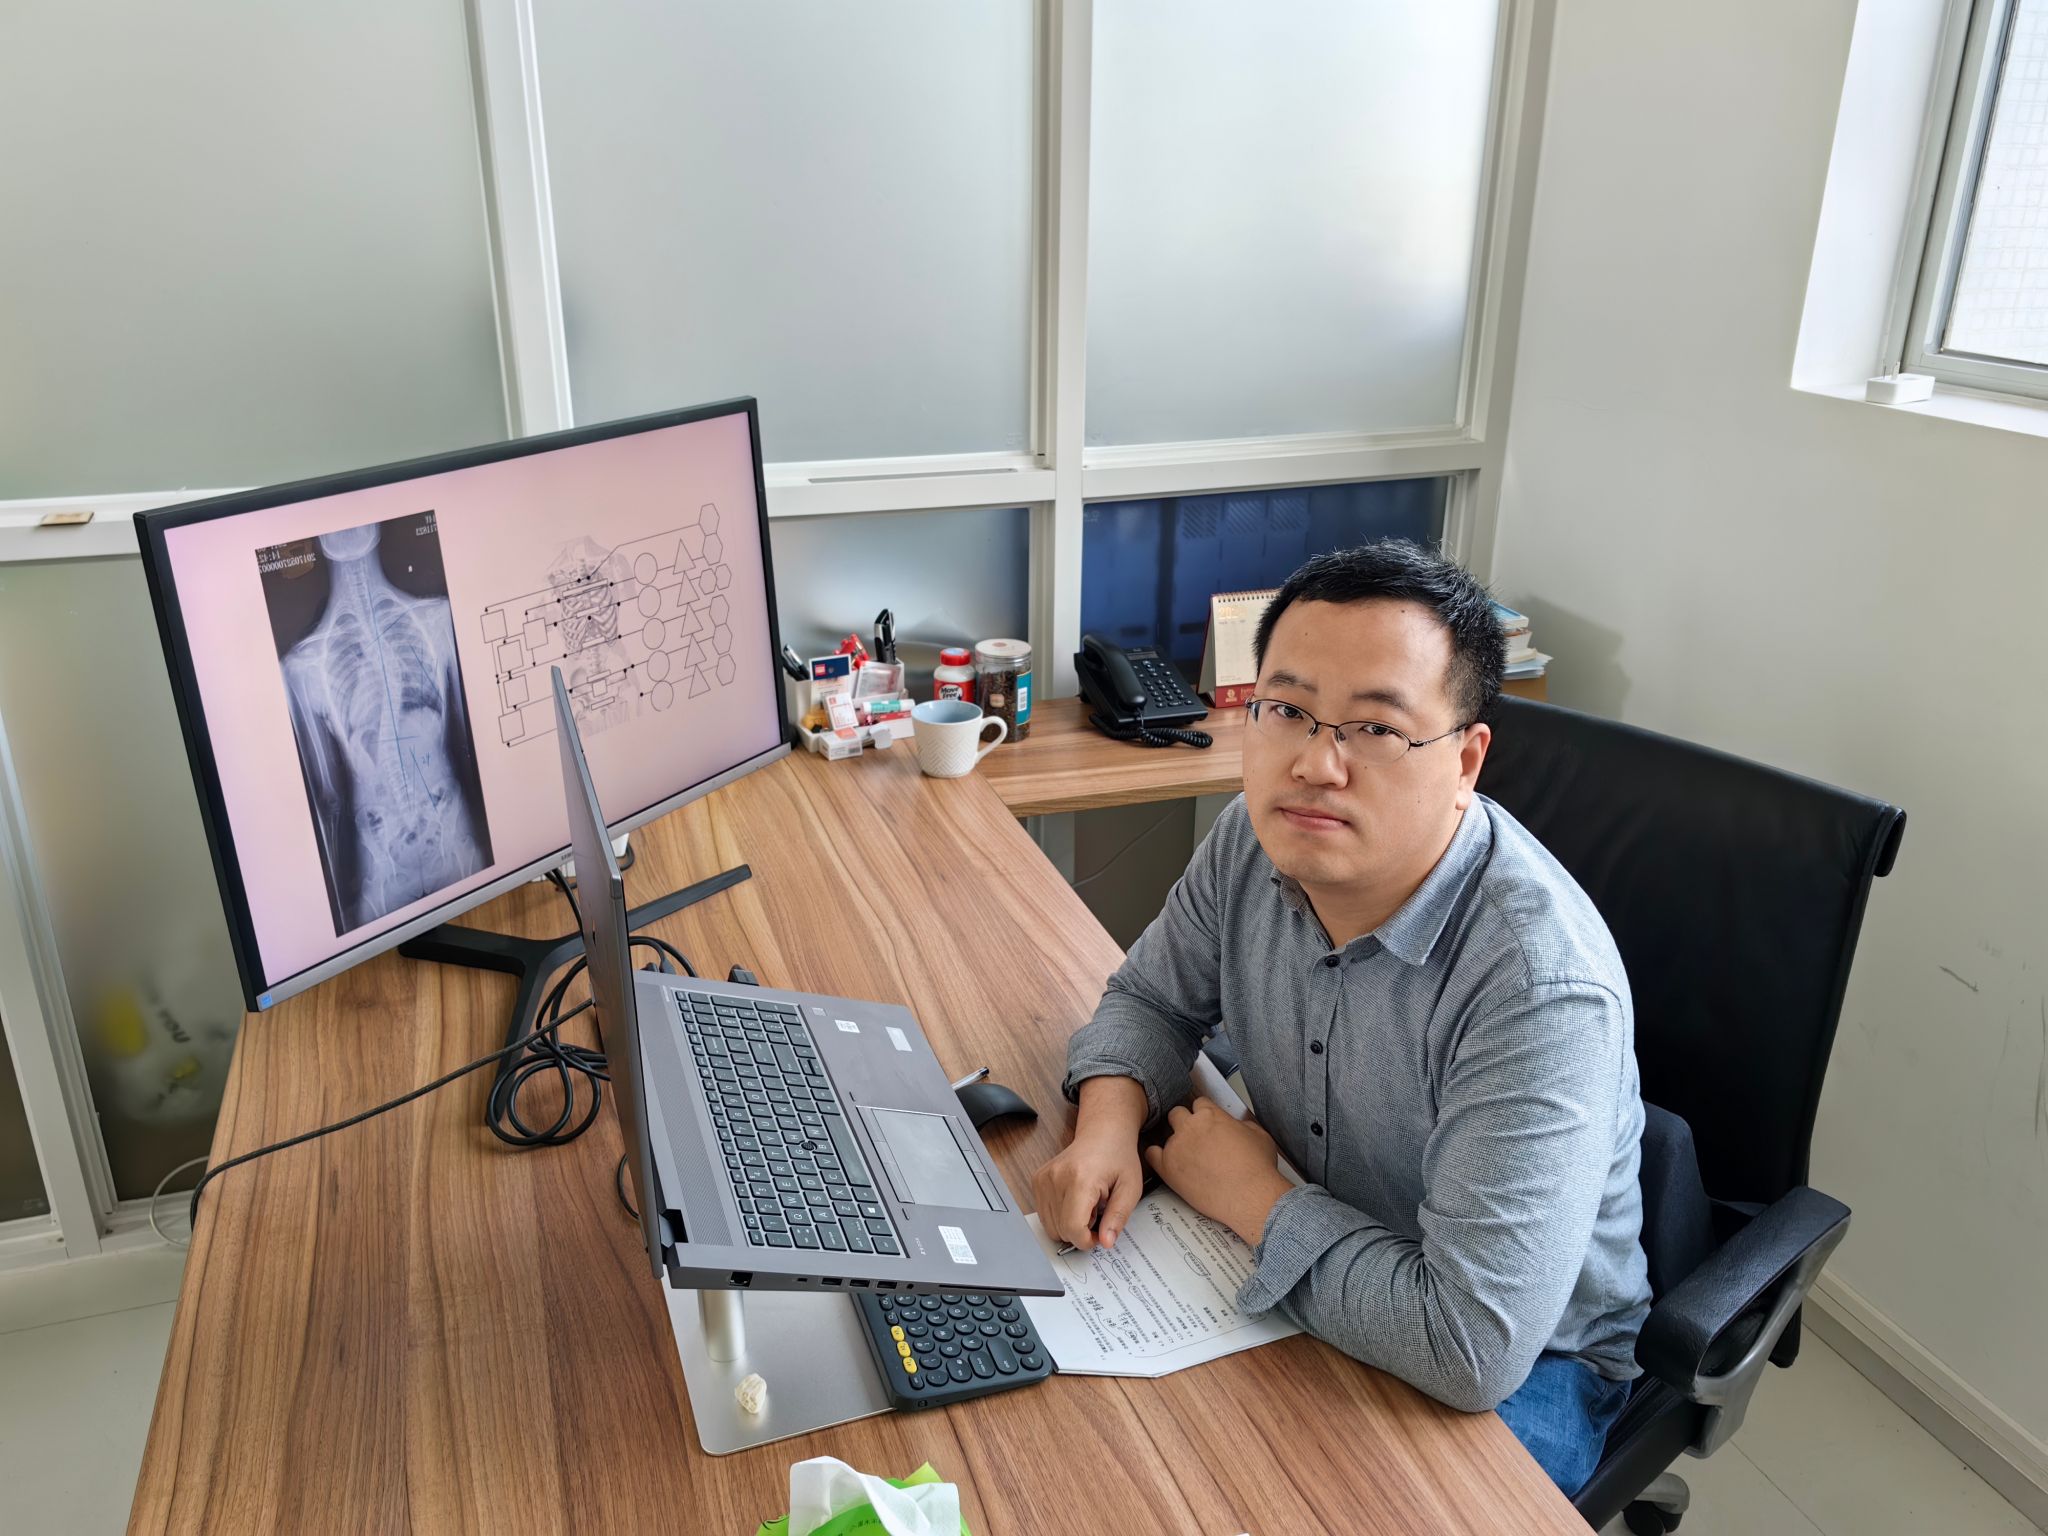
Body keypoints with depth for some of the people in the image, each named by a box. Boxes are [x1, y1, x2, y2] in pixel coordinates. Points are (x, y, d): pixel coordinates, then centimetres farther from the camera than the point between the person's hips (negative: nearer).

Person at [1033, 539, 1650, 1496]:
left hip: (1520, 1367, -5)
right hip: (1299, 1256, 6)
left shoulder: (1539, 987, -35)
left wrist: (1250, 1196, -24)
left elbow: (1473, 1349, -36)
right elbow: (1152, 997, 5)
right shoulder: (1259, 837, -13)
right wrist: (1110, 1121, -17)